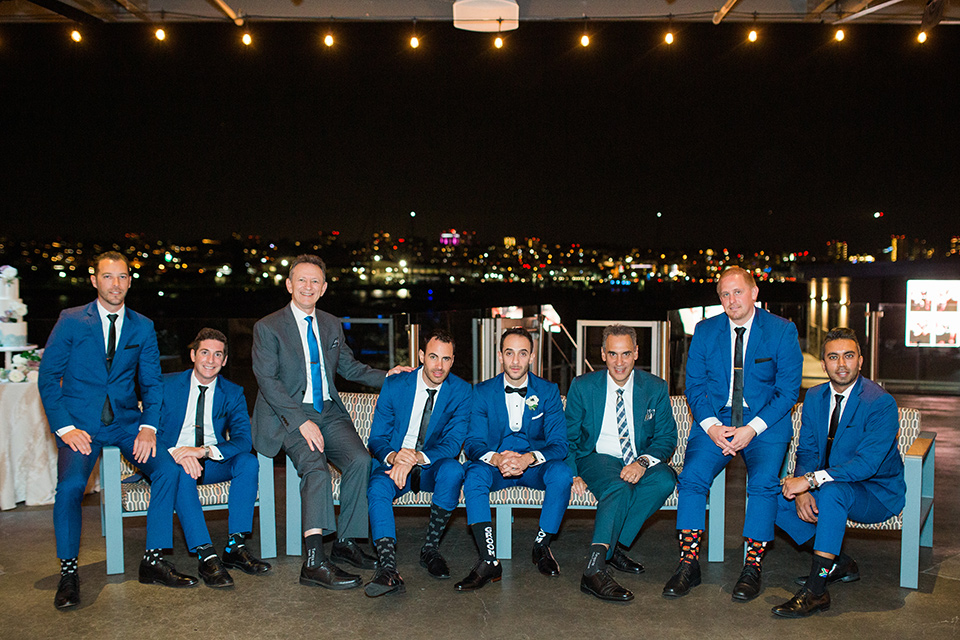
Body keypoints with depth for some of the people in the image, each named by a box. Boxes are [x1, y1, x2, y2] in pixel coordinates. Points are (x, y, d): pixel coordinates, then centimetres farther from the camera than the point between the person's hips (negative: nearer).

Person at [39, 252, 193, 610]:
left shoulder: (143, 328, 8)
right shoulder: (71, 321, 0)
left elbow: (152, 382, 9)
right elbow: (48, 376, 0)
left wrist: (148, 426, -8)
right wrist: (64, 428, -12)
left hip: (125, 420, 3)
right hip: (80, 422, -2)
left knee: (167, 469, -20)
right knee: (70, 484, -28)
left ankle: (153, 561, -8)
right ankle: (68, 573, -8)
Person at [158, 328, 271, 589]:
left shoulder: (233, 393, 2)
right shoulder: (167, 385, -2)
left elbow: (243, 439, -12)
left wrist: (204, 451, -31)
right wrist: (176, 453, -29)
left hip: (212, 464, 2)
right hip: (172, 462, -2)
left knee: (248, 462, -26)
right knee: (183, 473, -36)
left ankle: (235, 546, -24)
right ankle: (206, 556, -38)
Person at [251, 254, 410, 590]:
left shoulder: (332, 326, 15)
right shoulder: (267, 327, -1)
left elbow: (349, 367, 24)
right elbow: (267, 380, -10)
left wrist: (385, 376, 6)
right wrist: (302, 422, -21)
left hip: (329, 412, 5)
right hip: (289, 415, -5)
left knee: (360, 459, -22)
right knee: (316, 467, -31)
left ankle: (345, 543, -7)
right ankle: (314, 561, -32)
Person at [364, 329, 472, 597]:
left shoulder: (461, 392, -6)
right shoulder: (394, 385, -5)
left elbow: (452, 444, -13)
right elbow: (376, 439, -3)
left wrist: (415, 458, -32)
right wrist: (393, 457, -28)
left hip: (433, 467, 0)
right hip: (394, 463, 0)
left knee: (453, 470, -33)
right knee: (377, 487, -32)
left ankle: (430, 549, -16)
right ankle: (388, 569, -41)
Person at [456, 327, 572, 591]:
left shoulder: (548, 391, -1)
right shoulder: (482, 392, 0)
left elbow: (559, 443, -9)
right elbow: (473, 443, -6)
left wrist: (528, 458, -30)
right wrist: (496, 458, -30)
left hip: (535, 466, 0)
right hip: (495, 467, 0)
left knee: (561, 474, -31)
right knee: (474, 473, -32)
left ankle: (542, 546, -10)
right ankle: (489, 560, -34)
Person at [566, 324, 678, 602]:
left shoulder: (656, 388, 2)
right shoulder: (582, 387, 0)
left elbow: (667, 437, 0)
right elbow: (568, 438, 4)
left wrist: (643, 462, -21)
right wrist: (572, 473, -14)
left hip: (640, 463, 3)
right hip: (596, 458, -2)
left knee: (665, 480, -30)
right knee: (619, 487, -35)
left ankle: (611, 545, -19)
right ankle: (594, 570, -39)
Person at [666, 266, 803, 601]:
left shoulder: (782, 331, -1)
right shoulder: (705, 331, 6)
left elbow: (788, 390, -4)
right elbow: (694, 385, 6)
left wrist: (752, 428, -16)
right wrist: (711, 426, -12)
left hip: (765, 423, -2)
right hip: (716, 420, 2)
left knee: (763, 482, -26)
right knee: (692, 476, -21)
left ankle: (752, 569, -12)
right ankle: (688, 564, -11)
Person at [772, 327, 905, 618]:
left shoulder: (880, 403, -19)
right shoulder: (814, 397, 1)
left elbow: (866, 463, -28)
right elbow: (806, 451, 2)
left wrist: (811, 480, -36)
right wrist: (802, 490, -18)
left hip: (877, 494, -7)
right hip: (829, 485, 7)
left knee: (832, 491, -37)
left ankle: (815, 591, -33)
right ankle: (839, 564, 3)